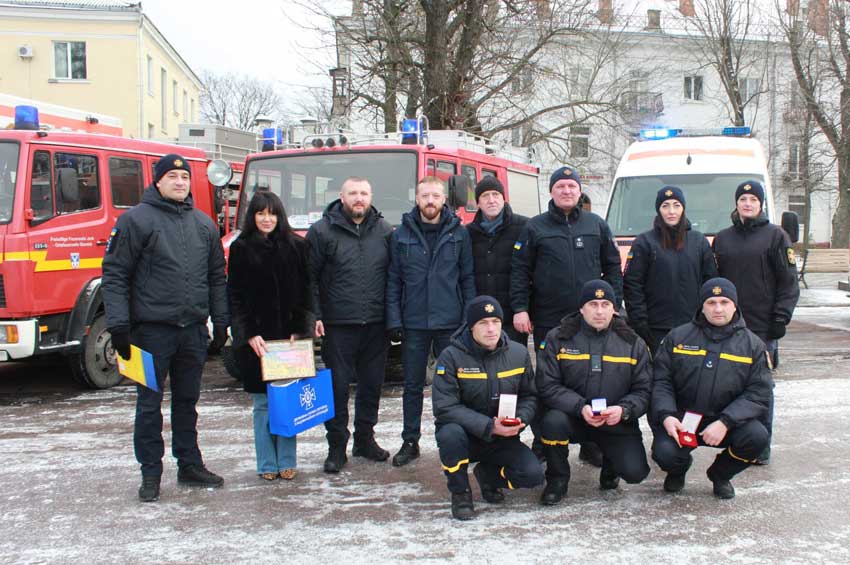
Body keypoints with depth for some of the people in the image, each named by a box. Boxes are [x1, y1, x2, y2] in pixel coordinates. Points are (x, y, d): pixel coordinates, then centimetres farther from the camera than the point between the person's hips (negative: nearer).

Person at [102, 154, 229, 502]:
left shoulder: (204, 224, 12)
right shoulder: (136, 219, -4)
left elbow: (216, 277, 16)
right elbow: (115, 274, -6)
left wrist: (220, 323, 11)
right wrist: (118, 325, -13)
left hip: (193, 330, 5)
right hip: (152, 329, -4)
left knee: (187, 401, 14)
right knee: (150, 404, 3)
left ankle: (190, 465, 25)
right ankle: (151, 473, 13)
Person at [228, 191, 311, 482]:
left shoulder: (296, 246, 5)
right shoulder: (241, 248, 3)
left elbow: (304, 291, 5)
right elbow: (235, 296, 1)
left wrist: (299, 329, -5)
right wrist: (249, 334, -9)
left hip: (289, 336, 1)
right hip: (255, 338, -1)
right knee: (263, 403, 3)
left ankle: (287, 461, 12)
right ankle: (267, 464, 12)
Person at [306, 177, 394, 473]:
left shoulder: (384, 231, 8)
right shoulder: (322, 231, 0)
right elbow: (308, 277, -1)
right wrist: (314, 315, -8)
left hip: (376, 325, 3)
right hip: (338, 326, -3)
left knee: (372, 384, 12)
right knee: (338, 386, 1)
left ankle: (365, 438, 27)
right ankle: (337, 446, 12)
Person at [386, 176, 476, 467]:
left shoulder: (459, 233, 3)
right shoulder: (401, 234, 3)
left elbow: (468, 277, 3)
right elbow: (393, 280, 3)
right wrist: (393, 320, -4)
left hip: (451, 323, 0)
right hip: (413, 323, 1)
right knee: (413, 385, 9)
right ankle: (410, 441, 20)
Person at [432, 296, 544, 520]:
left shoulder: (519, 353, -2)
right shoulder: (452, 356, -14)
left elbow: (529, 396, 6)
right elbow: (445, 408, -20)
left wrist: (520, 419, -17)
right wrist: (489, 426, -28)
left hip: (503, 438, 3)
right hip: (464, 435, -3)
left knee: (533, 475, -19)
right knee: (451, 433, -37)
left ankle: (488, 474, 15)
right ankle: (460, 492, -8)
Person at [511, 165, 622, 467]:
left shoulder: (597, 225, 10)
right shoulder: (535, 227, 5)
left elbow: (613, 268, 11)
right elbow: (520, 271, 2)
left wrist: (613, 305, 2)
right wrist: (520, 309, -6)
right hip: (548, 321, -1)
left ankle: (592, 445, 16)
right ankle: (542, 445, 15)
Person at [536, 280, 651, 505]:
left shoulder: (632, 343, 2)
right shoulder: (558, 338, -3)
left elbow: (643, 390, 1)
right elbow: (547, 386, -9)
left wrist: (624, 410, -20)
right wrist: (580, 407, -25)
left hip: (617, 422, 1)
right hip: (572, 416, -1)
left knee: (635, 472, -18)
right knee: (554, 421, -34)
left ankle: (610, 463, 22)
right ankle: (557, 480, -5)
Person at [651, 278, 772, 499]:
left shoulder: (752, 345, 3)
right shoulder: (678, 337, 5)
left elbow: (759, 394, -5)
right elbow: (661, 381, 1)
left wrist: (725, 422, -20)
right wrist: (666, 416, -18)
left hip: (728, 422, 1)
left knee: (756, 436, -29)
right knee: (665, 453, -29)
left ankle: (720, 474, 5)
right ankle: (678, 470, 14)